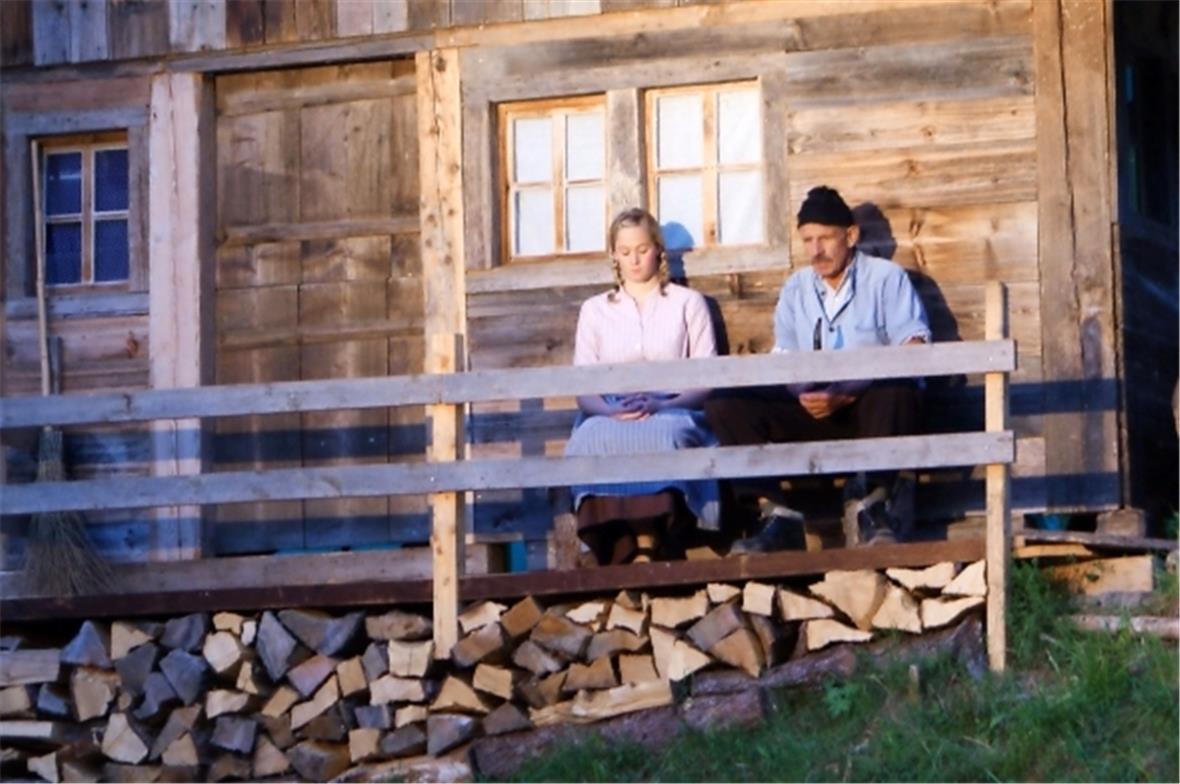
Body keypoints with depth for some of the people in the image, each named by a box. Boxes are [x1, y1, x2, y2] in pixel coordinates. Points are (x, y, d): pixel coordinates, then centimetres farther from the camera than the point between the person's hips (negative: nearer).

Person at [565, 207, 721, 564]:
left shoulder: (688, 303, 19)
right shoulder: (595, 310, 24)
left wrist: (661, 405, -12)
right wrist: (611, 411, -12)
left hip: (671, 413, -1)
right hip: (611, 418, 1)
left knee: (667, 433, -40)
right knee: (591, 438, -37)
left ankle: (646, 545, -36)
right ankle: (622, 550, -36)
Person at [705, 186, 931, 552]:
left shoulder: (886, 278, 1)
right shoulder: (795, 289, 15)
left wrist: (846, 394, -23)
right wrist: (803, 395, -18)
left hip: (872, 409, -4)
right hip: (814, 412, 4)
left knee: (895, 391, -40)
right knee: (726, 404, -16)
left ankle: (872, 506, -23)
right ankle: (776, 514, -22)